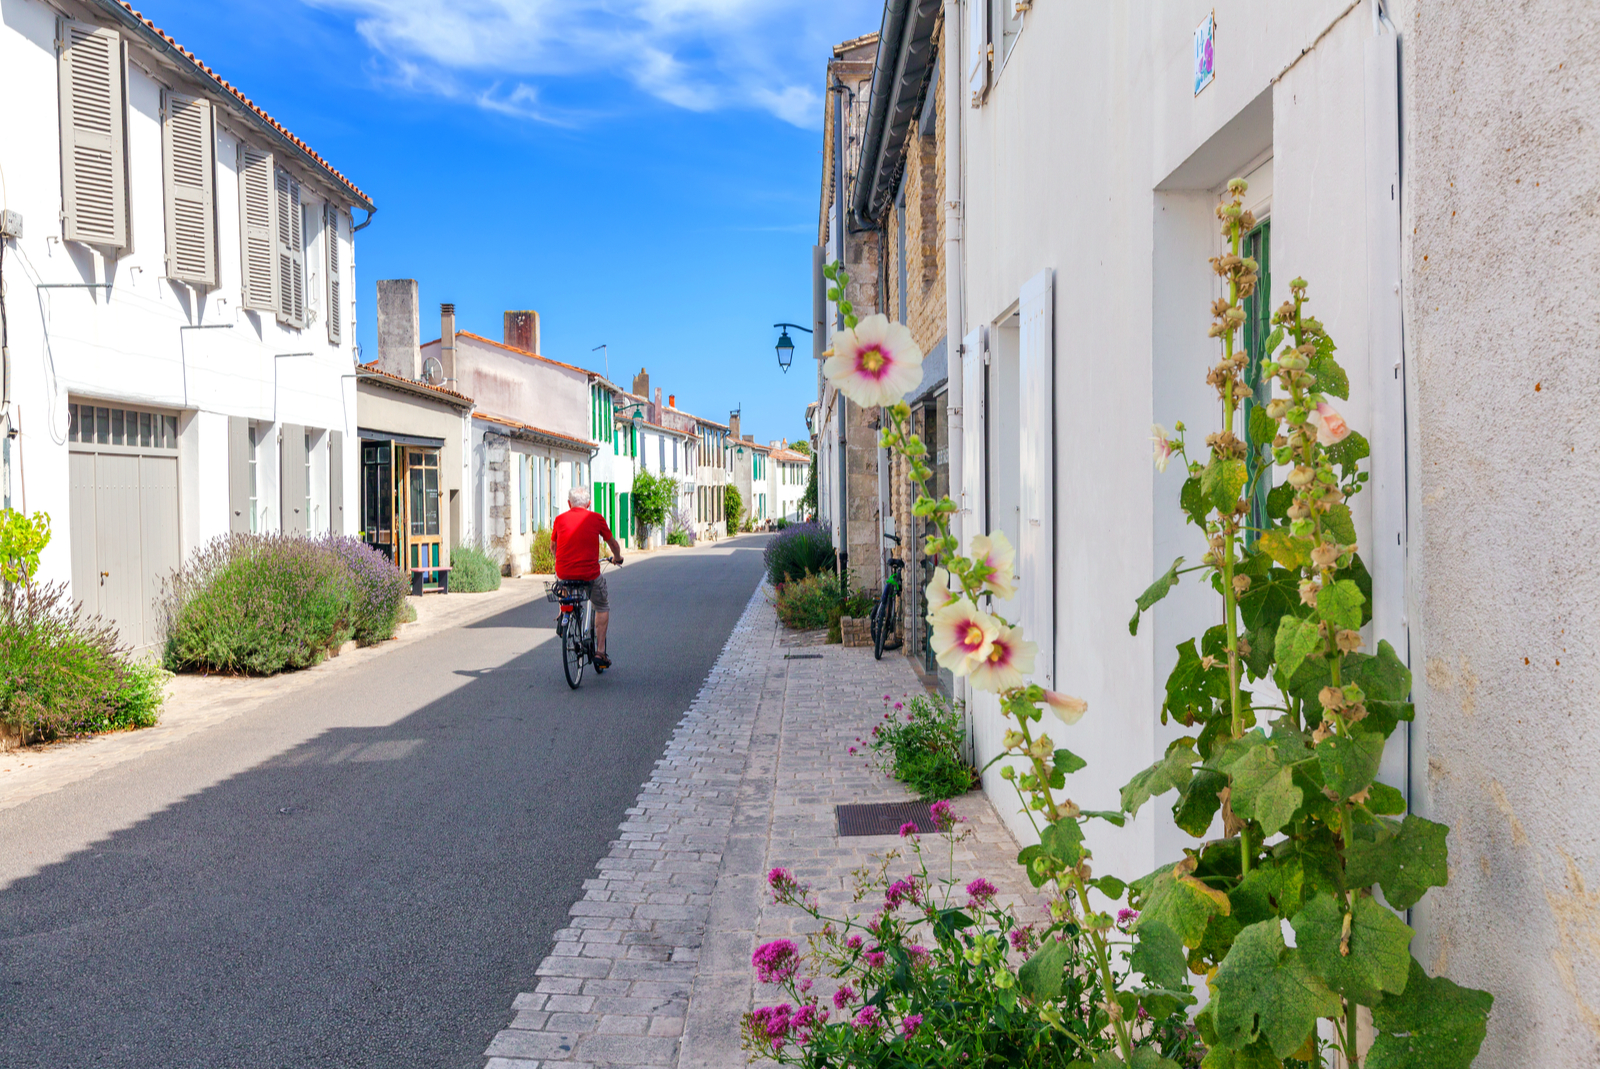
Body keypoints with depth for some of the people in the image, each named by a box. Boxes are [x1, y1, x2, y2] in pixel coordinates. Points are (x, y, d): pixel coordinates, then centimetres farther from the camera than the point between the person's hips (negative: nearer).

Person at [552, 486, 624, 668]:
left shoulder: (560, 519, 6)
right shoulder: (597, 518, 2)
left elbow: (552, 546, 23)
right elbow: (612, 543, 18)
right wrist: (617, 557, 40)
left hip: (564, 573, 2)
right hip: (590, 574, -2)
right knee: (602, 607, 22)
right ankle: (600, 652, 15)